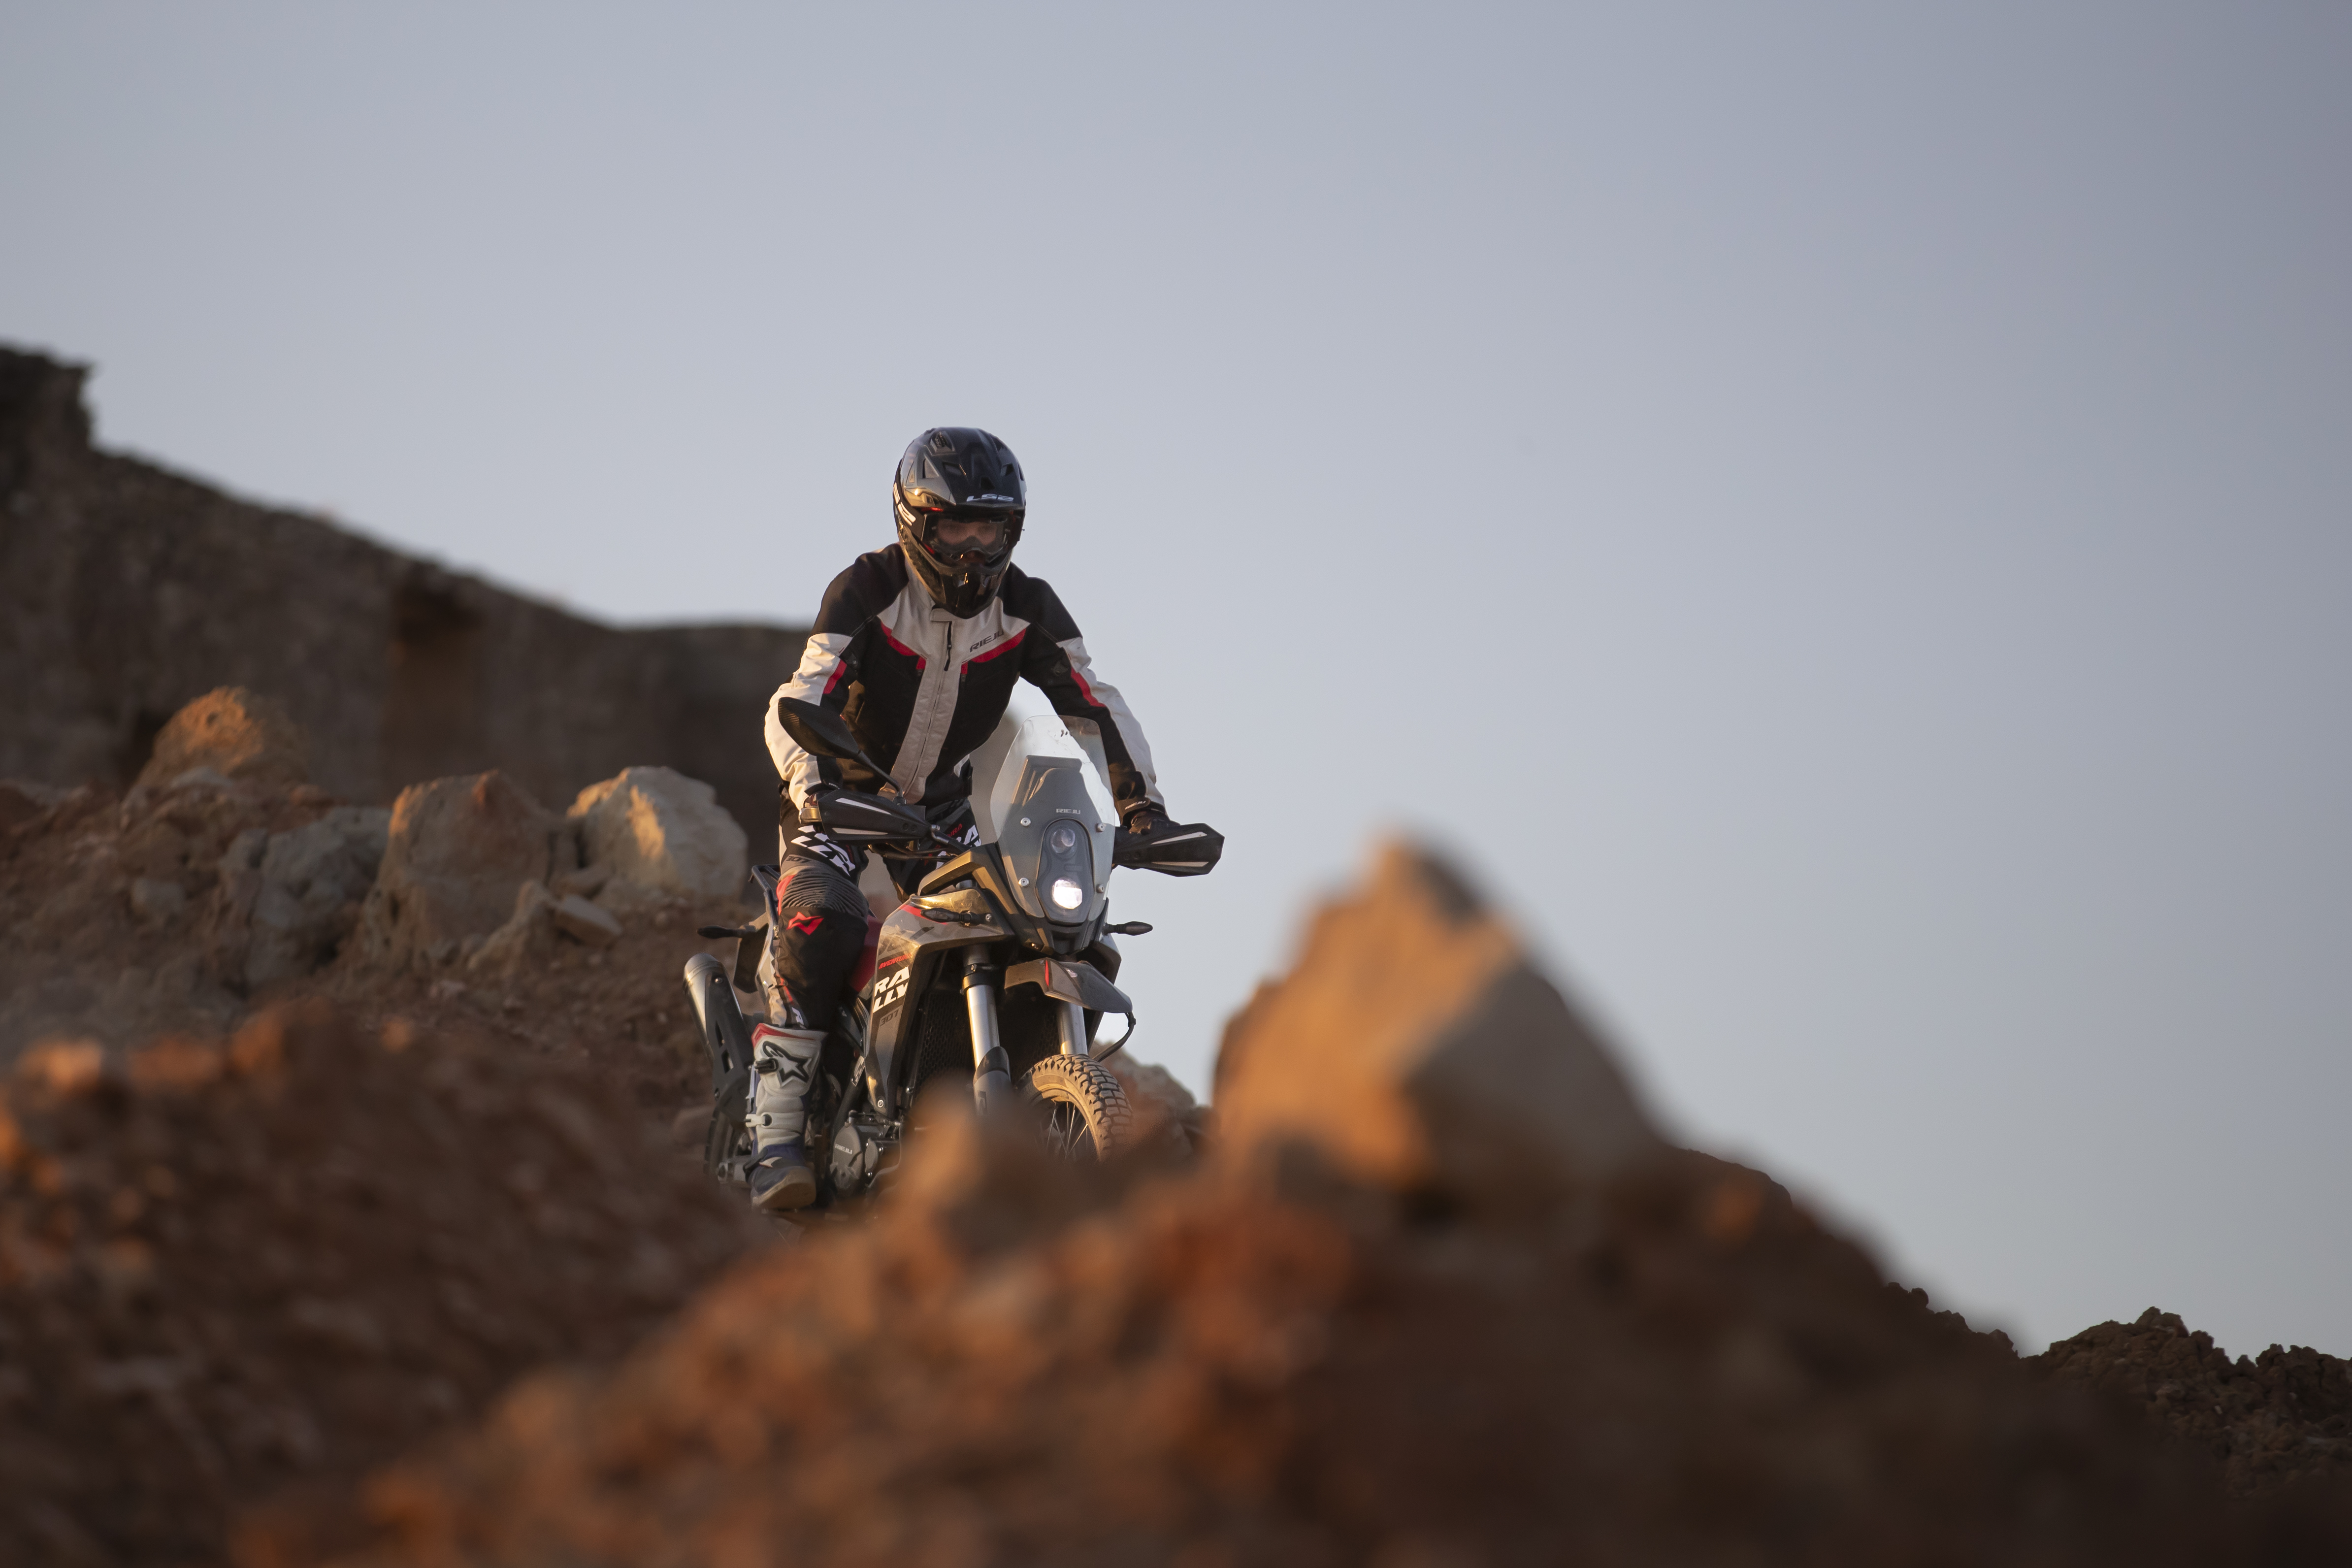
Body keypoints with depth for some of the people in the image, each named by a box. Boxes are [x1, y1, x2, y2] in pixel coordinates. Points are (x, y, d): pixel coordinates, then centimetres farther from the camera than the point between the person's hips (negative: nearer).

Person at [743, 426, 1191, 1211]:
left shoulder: (1025, 606, -7)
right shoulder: (866, 591, -20)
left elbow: (1096, 703, -9)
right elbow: (797, 704, -30)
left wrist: (1141, 800, -23)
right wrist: (814, 786, -48)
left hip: (940, 803, 5)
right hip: (842, 793, -5)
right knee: (821, 922, -31)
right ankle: (776, 1130, -29)